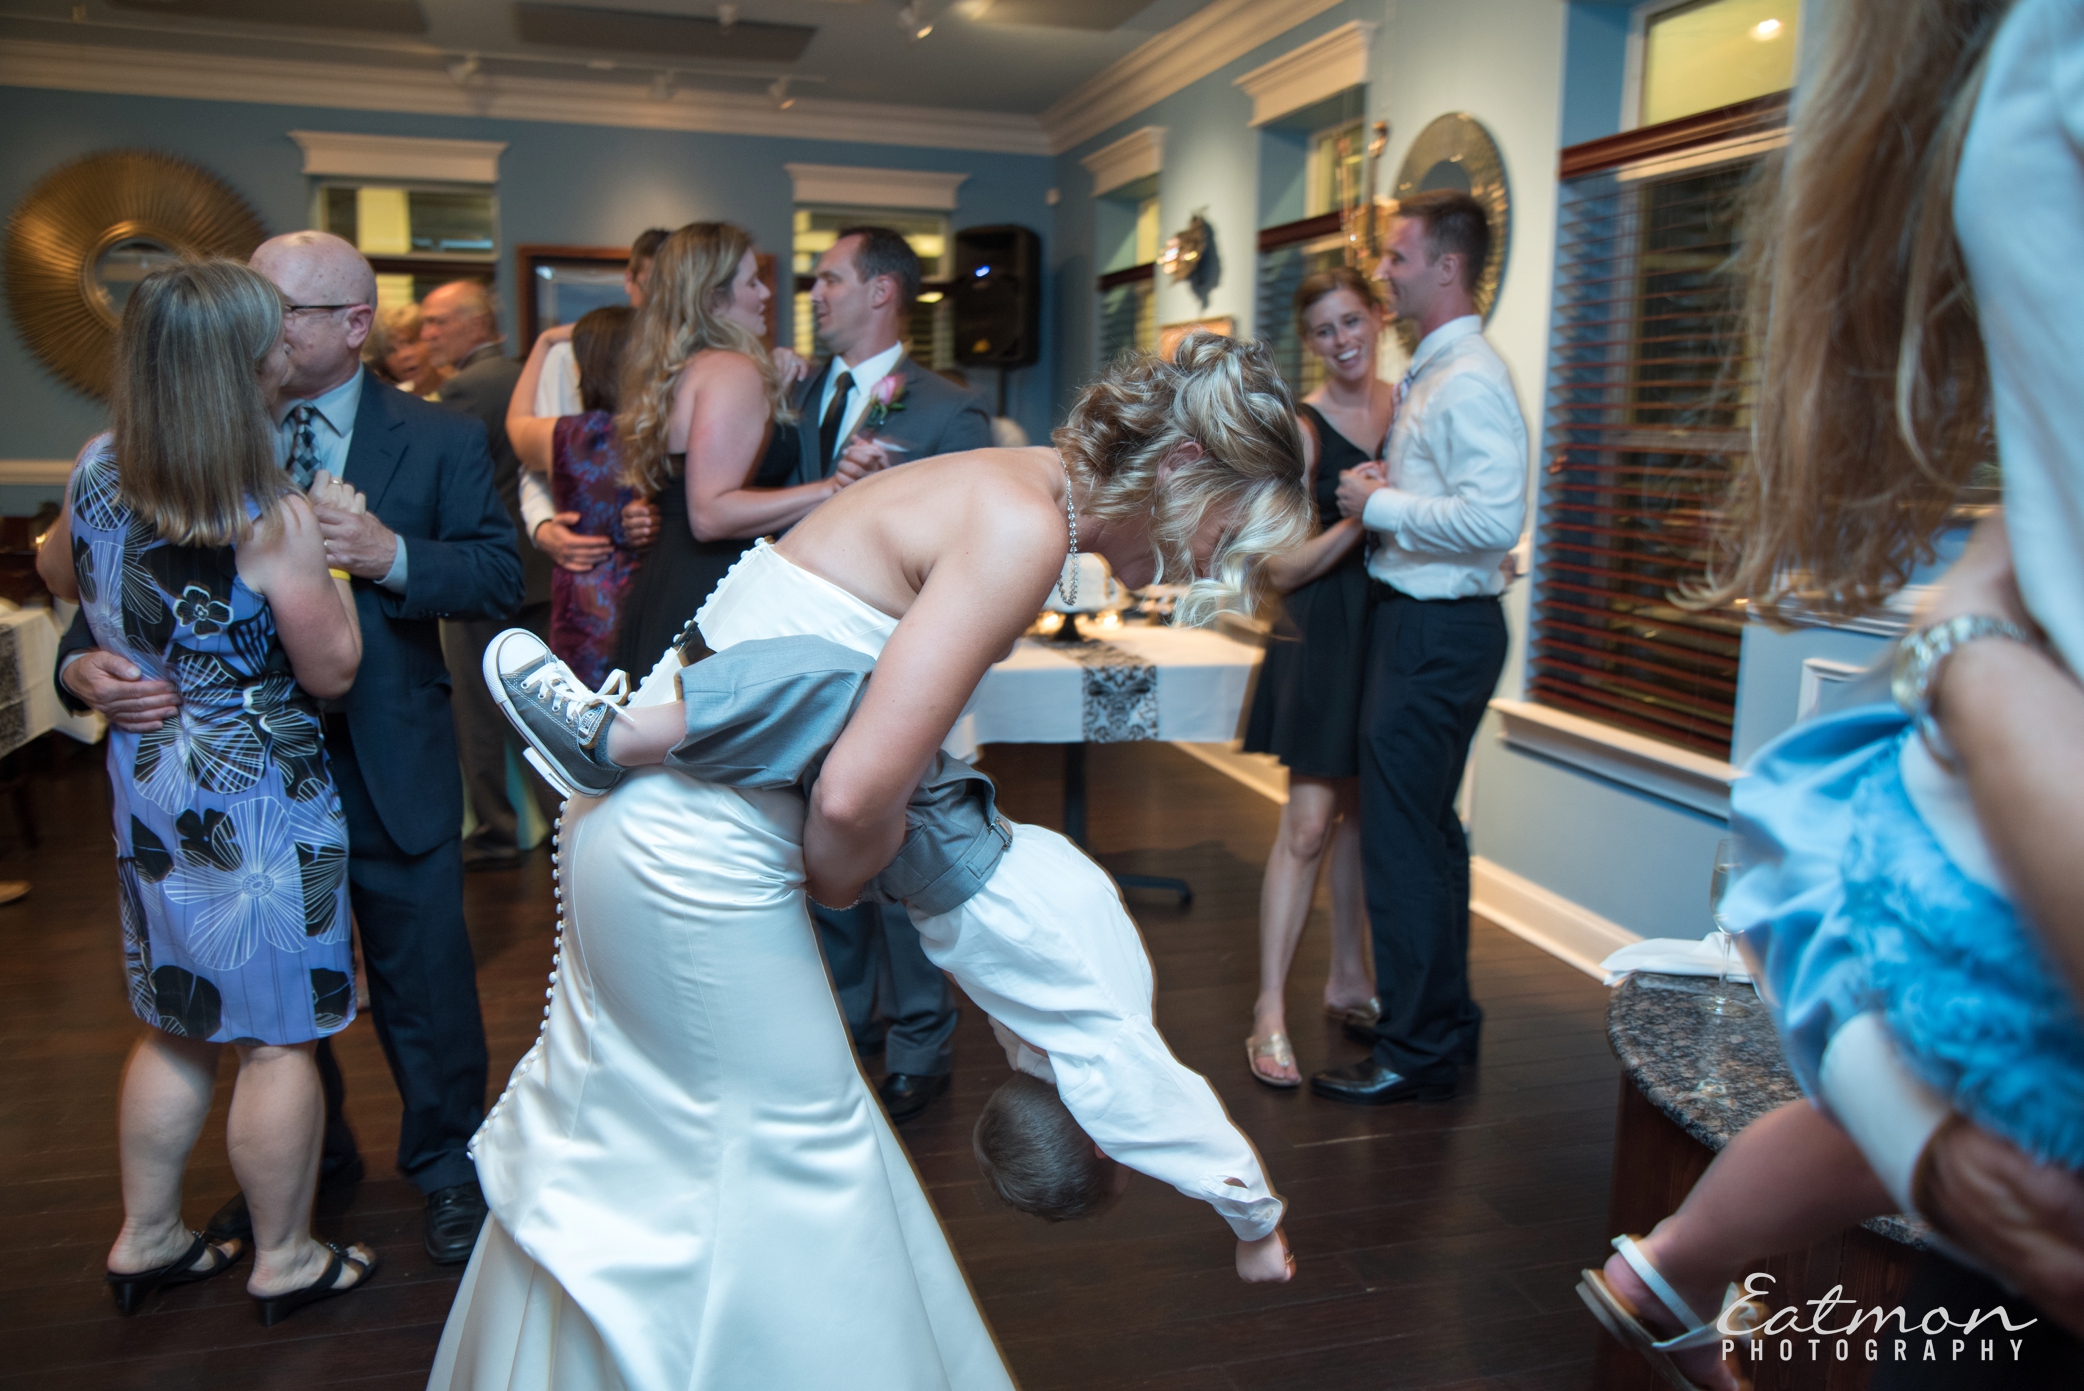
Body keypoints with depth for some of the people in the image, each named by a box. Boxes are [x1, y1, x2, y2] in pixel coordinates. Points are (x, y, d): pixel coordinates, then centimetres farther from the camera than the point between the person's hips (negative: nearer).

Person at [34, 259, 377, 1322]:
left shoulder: (99, 471, -2)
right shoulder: (271, 519, -23)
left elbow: (59, 574, 17)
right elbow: (332, 670, -14)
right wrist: (331, 549, -6)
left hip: (148, 786, 7)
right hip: (258, 799, -7)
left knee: (179, 1021, 23)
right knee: (279, 1035, 8)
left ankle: (146, 1238, 36)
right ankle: (285, 1260, 24)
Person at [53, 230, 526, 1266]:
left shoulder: (438, 442, -4)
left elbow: (504, 575, -9)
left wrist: (390, 554, -25)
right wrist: (84, 665, -24)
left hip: (391, 772, -2)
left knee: (423, 983, 9)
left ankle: (445, 1166, 33)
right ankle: (305, 1159, 43)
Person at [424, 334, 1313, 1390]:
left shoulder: (1004, 487, 5)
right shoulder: (1022, 527, -24)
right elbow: (854, 797, -28)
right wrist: (838, 878, -8)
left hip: (636, 817, 10)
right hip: (696, 861, -10)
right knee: (791, 1144, 9)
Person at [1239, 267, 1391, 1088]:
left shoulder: (1411, 405, 7)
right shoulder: (1300, 427, -8)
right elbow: (1284, 567, -12)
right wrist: (1354, 521, -25)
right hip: (1325, 636, -5)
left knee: (1362, 813, 14)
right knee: (1309, 823, -6)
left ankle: (1349, 979, 29)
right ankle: (1270, 1012, 2)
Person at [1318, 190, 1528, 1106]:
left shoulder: (1468, 379, -17)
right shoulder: (1430, 373, 15)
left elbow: (1495, 519, -28)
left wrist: (1381, 505, -18)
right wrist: (1384, 492, 5)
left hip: (1437, 633, -11)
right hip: (1417, 622, 11)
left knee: (1403, 841, -4)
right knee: (1426, 831, 19)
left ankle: (1415, 1055, 9)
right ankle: (1446, 1022, 34)